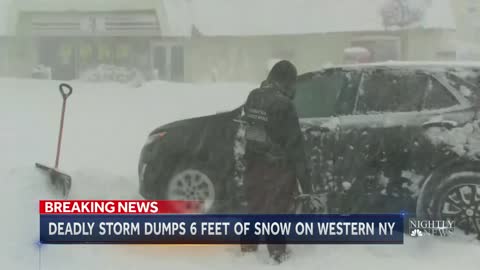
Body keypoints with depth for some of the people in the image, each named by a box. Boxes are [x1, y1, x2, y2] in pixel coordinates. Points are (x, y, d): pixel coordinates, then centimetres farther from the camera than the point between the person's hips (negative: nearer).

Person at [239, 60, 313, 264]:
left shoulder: (253, 97, 2)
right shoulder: (284, 104, -20)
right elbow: (295, 143, -18)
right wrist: (304, 178, -14)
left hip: (254, 162, 7)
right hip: (277, 166, -7)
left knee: (254, 204, 19)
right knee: (277, 209, 5)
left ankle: (248, 246, 31)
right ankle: (277, 252, 13)